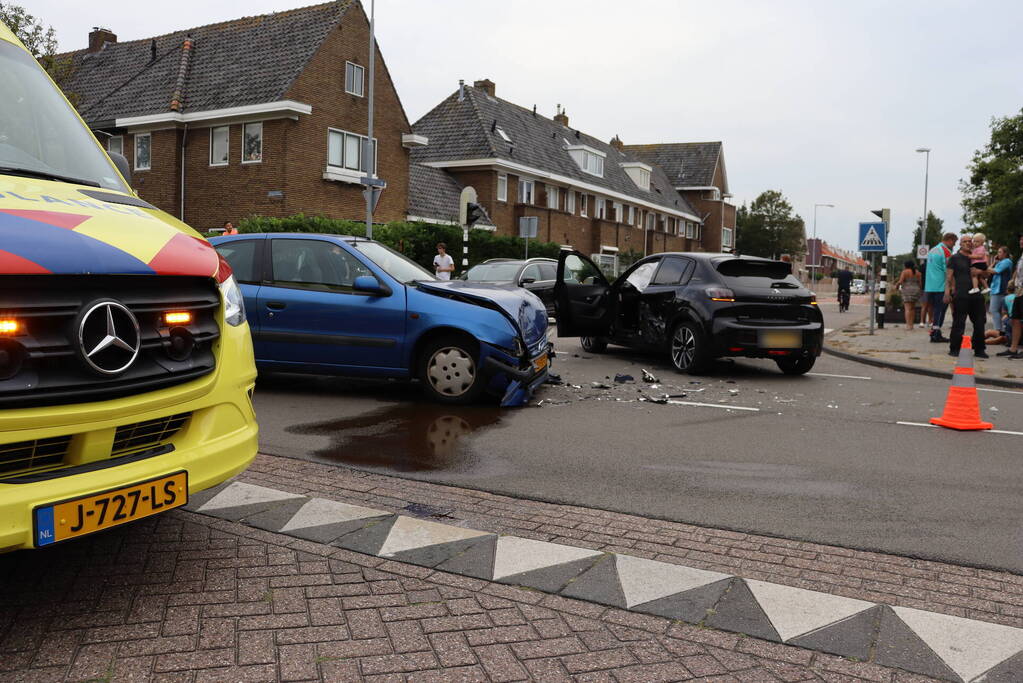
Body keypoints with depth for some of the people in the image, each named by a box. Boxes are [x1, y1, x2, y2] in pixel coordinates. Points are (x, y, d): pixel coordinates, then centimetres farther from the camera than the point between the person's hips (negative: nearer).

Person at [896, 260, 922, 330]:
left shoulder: (905, 272, -6)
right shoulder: (917, 273, 10)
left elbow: (900, 281, -11)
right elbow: (919, 283, 9)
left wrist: (897, 284, 8)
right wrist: (918, 290, 21)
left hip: (907, 291, -6)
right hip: (916, 290, 6)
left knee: (908, 308, -9)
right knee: (912, 308, 13)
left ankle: (908, 325, -16)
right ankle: (911, 324, 12)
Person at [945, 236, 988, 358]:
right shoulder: (954, 258, 5)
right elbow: (949, 276, -2)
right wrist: (947, 292, -13)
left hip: (976, 294, 5)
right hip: (960, 295, -5)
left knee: (980, 323, 4)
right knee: (959, 323, -5)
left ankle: (979, 349, 12)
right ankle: (954, 349, 2)